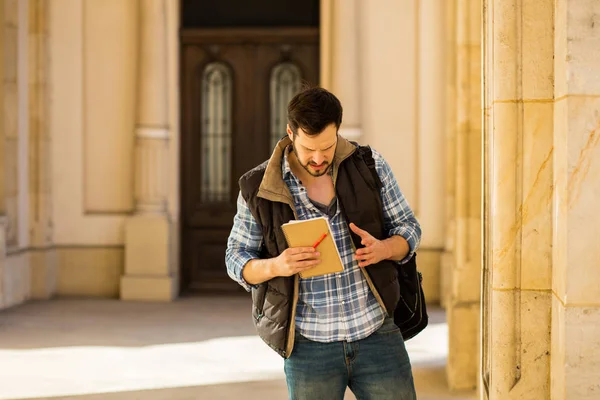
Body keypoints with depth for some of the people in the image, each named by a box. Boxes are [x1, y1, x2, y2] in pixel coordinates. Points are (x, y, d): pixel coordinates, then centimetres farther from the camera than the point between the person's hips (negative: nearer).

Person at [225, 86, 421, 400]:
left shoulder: (369, 166, -1)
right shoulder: (260, 187, -4)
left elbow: (408, 228, 7)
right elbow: (237, 259, 3)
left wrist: (383, 249, -16)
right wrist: (275, 266, -19)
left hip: (378, 333, 1)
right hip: (309, 346, -1)